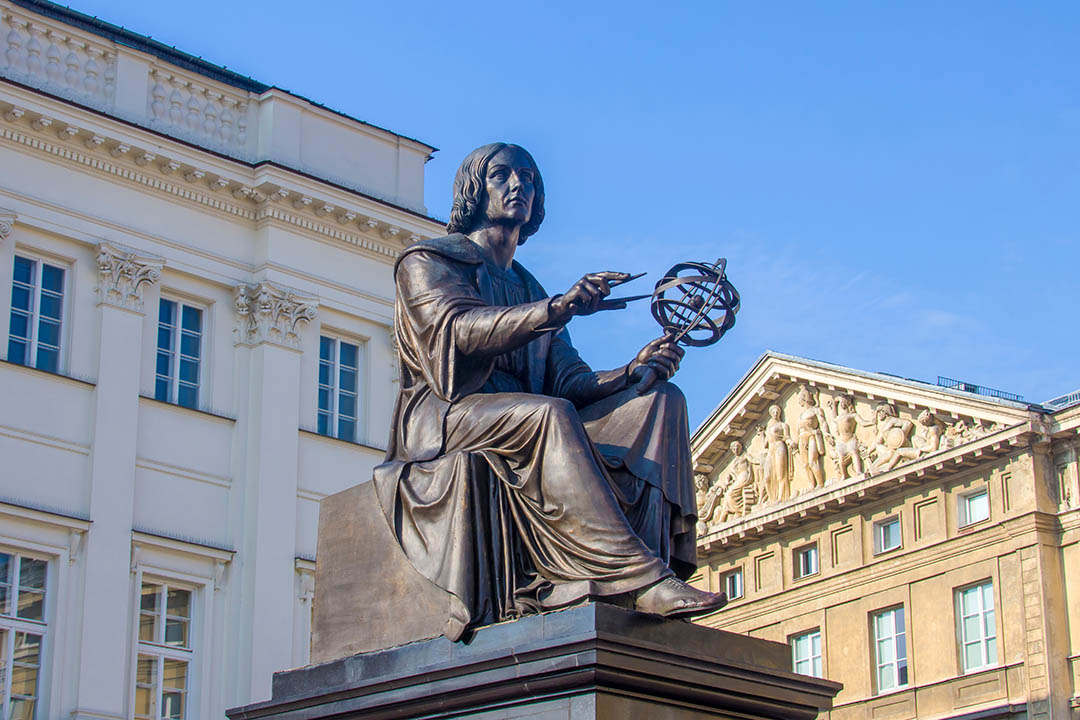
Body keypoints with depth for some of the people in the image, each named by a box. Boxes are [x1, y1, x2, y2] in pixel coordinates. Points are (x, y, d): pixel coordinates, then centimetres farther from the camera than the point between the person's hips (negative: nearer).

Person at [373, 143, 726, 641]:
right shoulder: (428, 261, 10)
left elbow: (569, 381, 13)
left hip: (527, 428, 6)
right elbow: (455, 330, -13)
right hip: (444, 421, -6)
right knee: (550, 414, -37)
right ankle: (641, 580, -47)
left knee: (658, 401, -13)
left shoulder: (528, 290, 29)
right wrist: (558, 309, -27)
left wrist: (633, 372, -8)